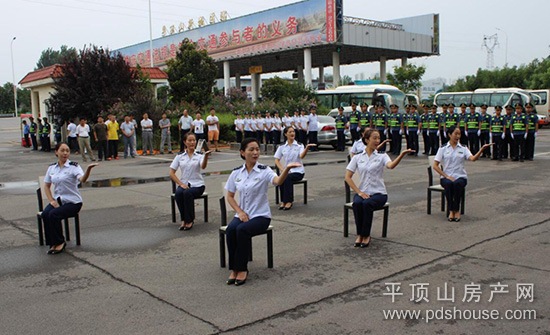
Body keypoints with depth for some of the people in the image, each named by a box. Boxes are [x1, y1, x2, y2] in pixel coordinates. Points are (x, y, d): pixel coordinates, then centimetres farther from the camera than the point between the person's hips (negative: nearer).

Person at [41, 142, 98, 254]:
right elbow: (46, 186, 13)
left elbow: (82, 179, -29)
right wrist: (51, 200, -2)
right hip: (58, 200, 5)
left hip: (72, 202, -5)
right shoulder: (52, 168, 7)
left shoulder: (73, 166, -9)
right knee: (45, 214, -23)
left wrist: (88, 169, -49)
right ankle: (53, 243, -8)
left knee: (53, 214, -27)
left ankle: (59, 242, -7)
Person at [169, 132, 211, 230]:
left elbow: (203, 166, -21)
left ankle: (190, 220, -15)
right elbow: (171, 173, 4)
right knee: (178, 193, -31)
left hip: (197, 185, -2)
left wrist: (206, 156, -41)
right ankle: (183, 220, -15)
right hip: (184, 184, 2)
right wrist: (181, 184, -9)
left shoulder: (199, 155, 1)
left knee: (188, 193, -33)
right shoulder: (180, 155, 7)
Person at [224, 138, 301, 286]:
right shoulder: (236, 173, 4)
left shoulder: (264, 170, -8)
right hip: (242, 214, 3)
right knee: (230, 230, -28)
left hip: (261, 215, -3)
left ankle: (242, 269, -15)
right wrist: (240, 211, -6)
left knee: (242, 229, -32)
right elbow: (230, 196, 11)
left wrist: (287, 168, -50)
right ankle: (234, 268, -14)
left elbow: (278, 181, -30)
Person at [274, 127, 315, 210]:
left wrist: (307, 147, -38)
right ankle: (283, 201, -19)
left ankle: (288, 201, -24)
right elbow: (277, 160, 5)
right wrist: (283, 170, -10)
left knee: (288, 178, -33)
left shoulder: (299, 145, 1)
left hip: (298, 171, -2)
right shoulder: (282, 147, 9)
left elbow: (302, 156, -19)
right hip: (287, 171, 2)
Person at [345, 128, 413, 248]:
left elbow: (391, 166, -21)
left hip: (378, 193, -1)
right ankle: (360, 234, -15)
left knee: (367, 204, -34)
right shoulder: (357, 157, 6)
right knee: (357, 203, -33)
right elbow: (347, 177, 1)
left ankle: (366, 235, -15)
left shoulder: (382, 156, 3)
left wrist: (402, 154, -39)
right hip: (363, 192, 1)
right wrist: (359, 192, -10)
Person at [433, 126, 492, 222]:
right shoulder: (443, 148, 3)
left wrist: (482, 149, -28)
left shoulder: (463, 148, 7)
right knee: (448, 184, -36)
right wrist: (446, 176, -11)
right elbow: (435, 165, -2)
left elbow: (473, 158, -11)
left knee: (457, 184, -35)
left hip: (460, 177, 1)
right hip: (446, 177, -1)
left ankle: (457, 210, -18)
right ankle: (451, 210, -21)